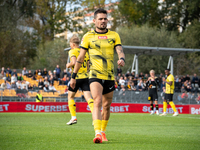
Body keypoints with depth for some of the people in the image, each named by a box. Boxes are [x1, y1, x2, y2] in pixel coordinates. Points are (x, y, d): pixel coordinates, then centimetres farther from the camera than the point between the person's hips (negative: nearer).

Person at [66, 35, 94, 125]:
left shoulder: (72, 51, -4)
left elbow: (74, 62, -21)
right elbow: (88, 66, 15)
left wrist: (69, 65, -2)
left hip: (76, 77, -5)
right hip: (85, 77, 5)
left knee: (70, 97, 13)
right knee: (88, 98, -3)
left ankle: (74, 117, 8)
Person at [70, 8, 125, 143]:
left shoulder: (114, 35, 9)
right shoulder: (88, 36, 5)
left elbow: (120, 51, -2)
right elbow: (80, 58, 9)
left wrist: (122, 59, -26)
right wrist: (73, 76, 10)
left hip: (110, 76, 3)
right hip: (95, 75, -3)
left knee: (106, 106, 10)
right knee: (98, 102, -21)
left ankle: (103, 131, 29)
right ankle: (97, 133, -31)